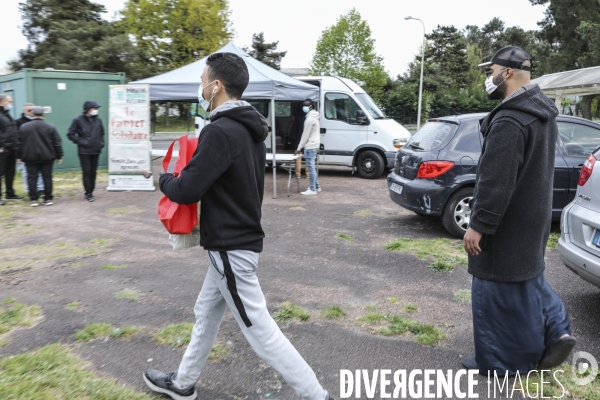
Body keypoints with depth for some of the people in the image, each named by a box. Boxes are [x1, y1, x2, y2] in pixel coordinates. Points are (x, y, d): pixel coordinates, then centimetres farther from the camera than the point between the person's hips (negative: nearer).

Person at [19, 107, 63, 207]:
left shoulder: (24, 127, 1)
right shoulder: (50, 127, -1)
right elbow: (57, 143, 0)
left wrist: (20, 156, 13)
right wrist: (59, 156, 7)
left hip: (30, 158, 0)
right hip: (47, 157, 0)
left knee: (32, 178, 5)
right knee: (47, 177, 5)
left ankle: (34, 199, 4)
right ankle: (48, 199, 6)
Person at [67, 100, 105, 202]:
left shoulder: (98, 120, 8)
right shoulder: (78, 120, -4)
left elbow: (102, 133, 21)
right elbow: (70, 134, -2)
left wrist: (101, 142, 6)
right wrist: (80, 142, -11)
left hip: (96, 151, 4)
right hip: (84, 151, -4)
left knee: (93, 172, 7)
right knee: (86, 172, -5)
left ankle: (90, 192, 16)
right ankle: (88, 194, 0)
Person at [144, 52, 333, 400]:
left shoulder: (220, 132, -22)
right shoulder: (250, 129, 8)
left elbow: (186, 191, -22)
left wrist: (164, 179, 0)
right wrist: (181, 178, 13)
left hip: (230, 248, -10)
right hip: (240, 239, 10)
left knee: (260, 330, 0)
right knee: (206, 314, 22)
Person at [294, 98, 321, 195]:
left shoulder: (310, 118, -17)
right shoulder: (314, 117, 16)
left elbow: (305, 135, -17)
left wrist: (299, 148, -11)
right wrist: (301, 147, 19)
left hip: (310, 146, -10)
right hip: (314, 145, 10)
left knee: (311, 167, -7)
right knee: (312, 167, 17)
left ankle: (312, 189, -4)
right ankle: (316, 186, 23)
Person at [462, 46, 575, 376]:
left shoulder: (509, 120, -24)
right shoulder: (542, 112, 10)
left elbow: (495, 181, -27)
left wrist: (478, 225, -21)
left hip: (508, 224, -10)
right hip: (532, 217, 10)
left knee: (499, 290, 3)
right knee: (526, 278, 25)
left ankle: (499, 361, 17)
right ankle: (555, 332, 24)